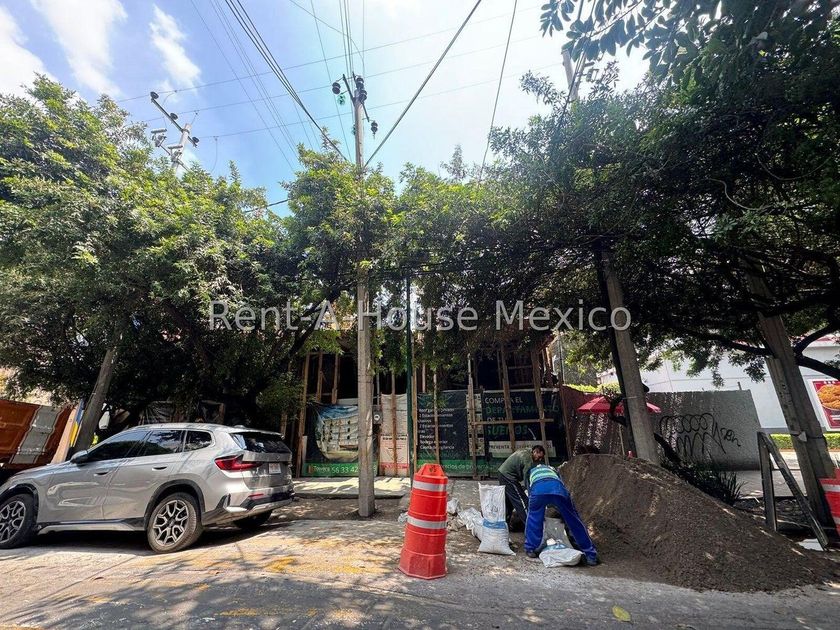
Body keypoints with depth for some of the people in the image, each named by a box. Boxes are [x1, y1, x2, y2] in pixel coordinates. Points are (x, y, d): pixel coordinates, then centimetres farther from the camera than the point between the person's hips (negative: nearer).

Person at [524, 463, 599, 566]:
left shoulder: (531, 472, 44)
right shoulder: (552, 470, 47)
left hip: (538, 489, -1)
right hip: (557, 487, 1)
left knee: (533, 518, 25)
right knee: (574, 521, 18)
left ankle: (530, 549, 27)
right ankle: (591, 555, 26)